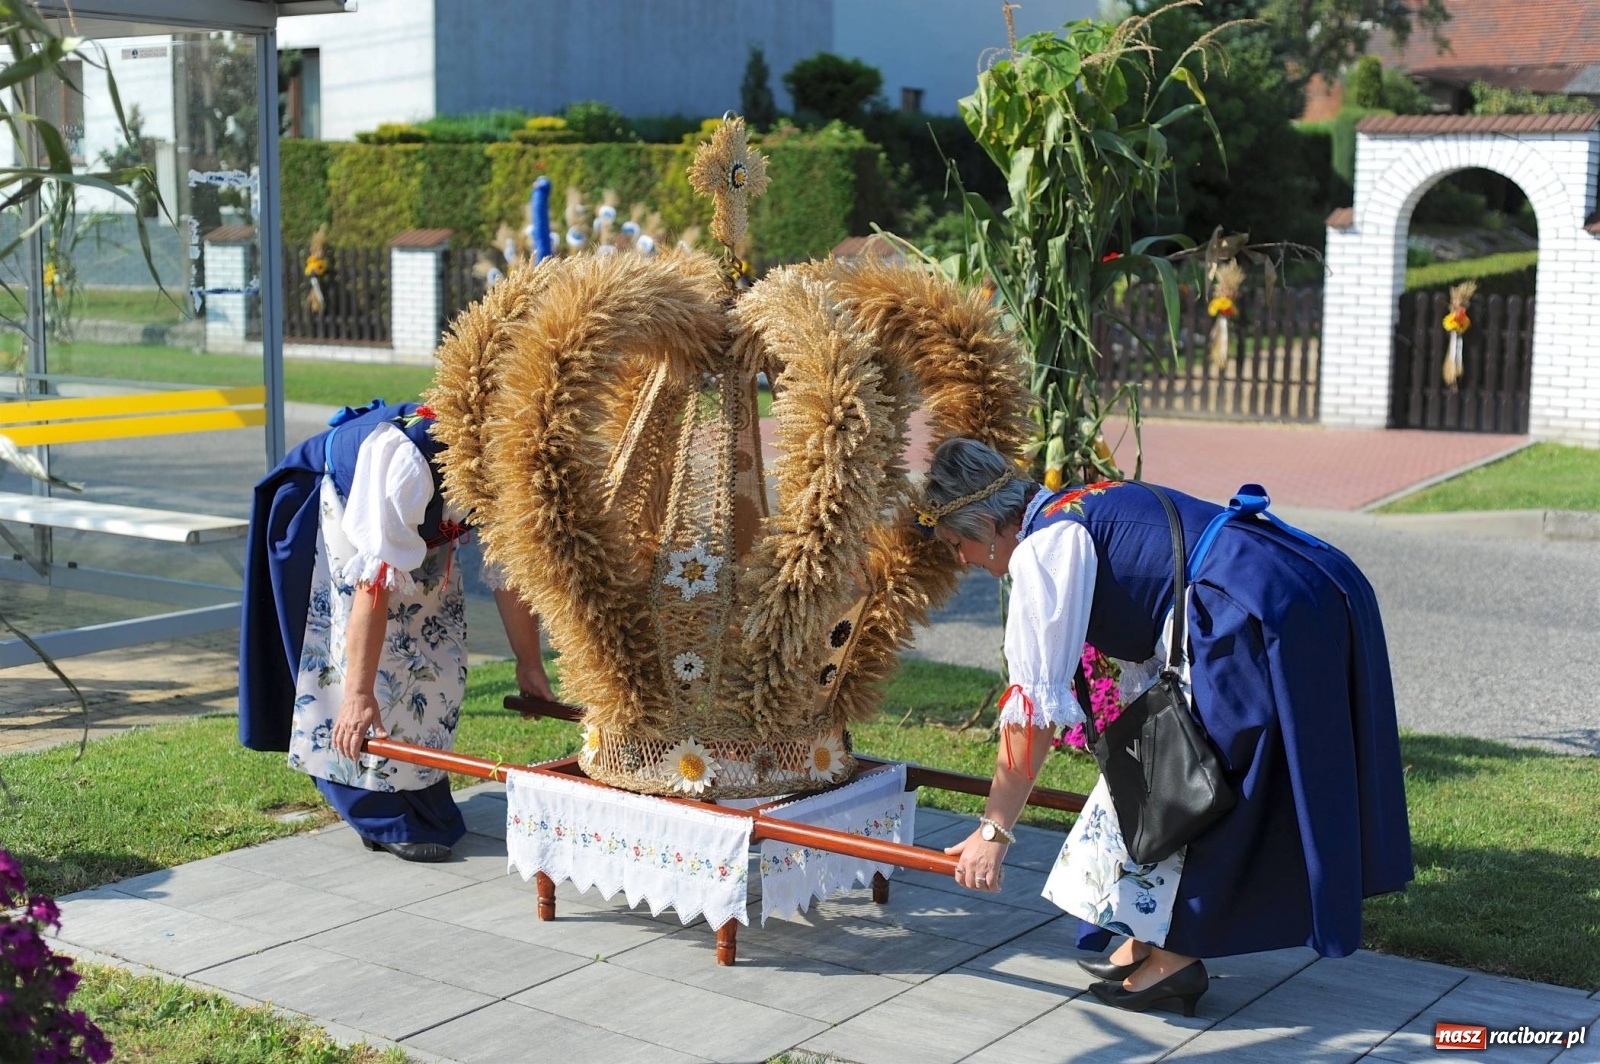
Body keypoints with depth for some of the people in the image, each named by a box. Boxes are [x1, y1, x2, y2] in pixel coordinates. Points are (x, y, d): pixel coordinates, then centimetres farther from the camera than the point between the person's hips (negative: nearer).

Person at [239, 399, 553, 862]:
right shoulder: (407, 460, -45)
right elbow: (376, 581, -46)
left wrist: (529, 663, -8)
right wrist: (358, 694, -46)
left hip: (423, 532, 6)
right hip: (340, 508, -6)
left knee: (438, 658, 1)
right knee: (375, 662, -12)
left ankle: (422, 802, 13)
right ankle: (388, 821, -4)